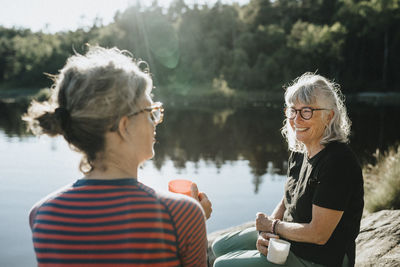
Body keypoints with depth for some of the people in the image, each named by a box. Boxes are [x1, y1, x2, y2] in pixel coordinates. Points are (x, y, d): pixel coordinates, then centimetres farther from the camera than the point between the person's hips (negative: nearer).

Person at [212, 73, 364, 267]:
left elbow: (318, 234, -27)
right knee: (220, 247, 15)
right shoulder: (299, 151, 1)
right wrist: (265, 232, -8)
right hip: (287, 238, 9)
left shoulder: (338, 162, -27)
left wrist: (272, 226, -13)